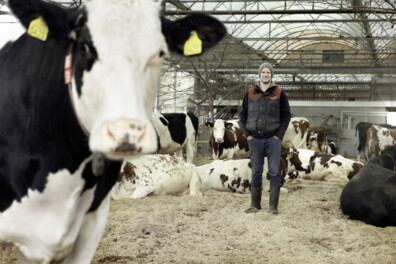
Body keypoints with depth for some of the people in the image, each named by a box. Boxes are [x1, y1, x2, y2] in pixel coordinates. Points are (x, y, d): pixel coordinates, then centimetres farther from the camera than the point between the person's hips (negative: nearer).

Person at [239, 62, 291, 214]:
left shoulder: (279, 93, 1)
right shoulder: (250, 93, 7)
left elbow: (286, 115, 2)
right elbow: (243, 115, 10)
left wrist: (279, 135, -7)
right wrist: (247, 135, 0)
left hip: (273, 139, -2)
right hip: (255, 139, 2)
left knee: (274, 172, -4)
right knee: (256, 172, 6)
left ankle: (273, 206, 0)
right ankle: (255, 204, 14)